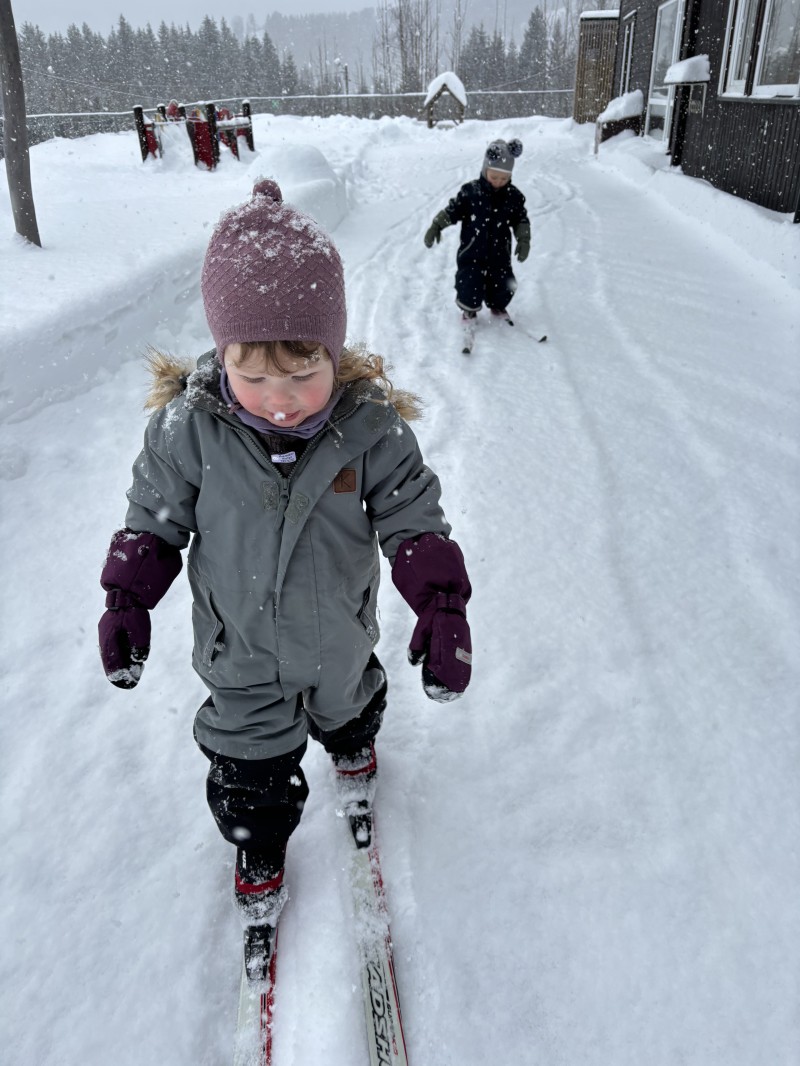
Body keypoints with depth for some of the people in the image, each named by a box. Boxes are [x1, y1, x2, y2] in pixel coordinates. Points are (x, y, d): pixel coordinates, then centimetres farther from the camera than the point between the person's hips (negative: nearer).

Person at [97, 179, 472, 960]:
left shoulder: (370, 423, -24)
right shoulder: (187, 427, -24)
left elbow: (412, 515, -14)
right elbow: (154, 519, -8)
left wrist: (441, 606, -22)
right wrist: (126, 601, -9)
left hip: (340, 637, 1)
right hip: (241, 653, 0)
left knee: (347, 706, 32)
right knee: (251, 771, 17)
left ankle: (352, 748, 69)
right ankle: (259, 854, 49)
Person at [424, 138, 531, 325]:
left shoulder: (514, 196, -3)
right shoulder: (470, 191, -10)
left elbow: (520, 220, 7)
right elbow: (453, 210, -2)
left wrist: (523, 239, -5)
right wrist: (436, 225, -11)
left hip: (499, 253, 2)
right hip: (472, 253, -2)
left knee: (504, 287, 7)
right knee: (470, 288, -6)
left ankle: (497, 307, 40)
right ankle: (469, 310, 27)